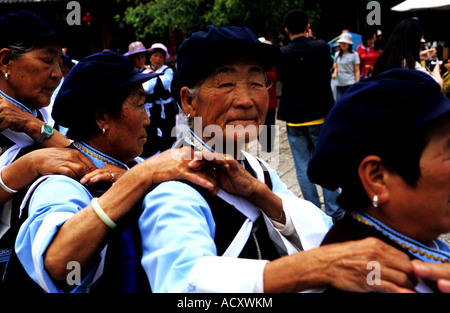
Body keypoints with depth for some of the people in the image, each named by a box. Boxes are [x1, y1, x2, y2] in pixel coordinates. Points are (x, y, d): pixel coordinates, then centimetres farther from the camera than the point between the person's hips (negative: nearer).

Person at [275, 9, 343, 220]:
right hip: (321, 115, 0)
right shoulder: (321, 47, -9)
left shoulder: (282, 54, -9)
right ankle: (334, 212, 12)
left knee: (303, 168, 7)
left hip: (294, 120, 0)